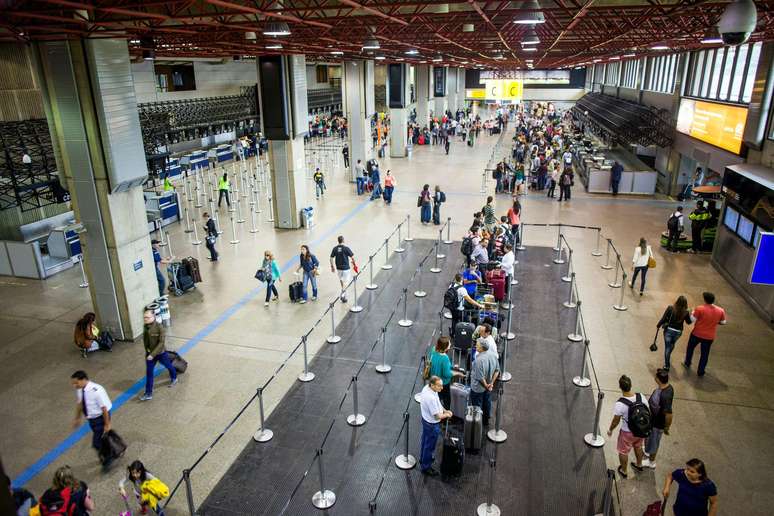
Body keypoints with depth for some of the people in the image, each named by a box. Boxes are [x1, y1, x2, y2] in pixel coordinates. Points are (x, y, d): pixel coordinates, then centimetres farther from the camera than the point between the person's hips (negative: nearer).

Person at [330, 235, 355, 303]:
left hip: (338, 268, 5)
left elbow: (331, 258, -1)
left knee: (341, 280, 24)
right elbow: (352, 257, -11)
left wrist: (332, 266, 11)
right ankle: (343, 294, -8)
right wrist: (353, 262, 9)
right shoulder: (346, 248, -15)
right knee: (346, 282, 3)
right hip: (346, 268, -5)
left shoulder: (335, 249, -4)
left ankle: (343, 291, 40)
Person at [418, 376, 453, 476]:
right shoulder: (431, 398, -39)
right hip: (432, 424, -9)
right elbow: (437, 416, -29)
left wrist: (444, 410, 0)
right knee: (430, 445, 12)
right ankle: (426, 467, 32)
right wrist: (447, 415, -12)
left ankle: (423, 458, 52)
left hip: (425, 419, 9)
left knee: (425, 440, 29)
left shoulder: (426, 387, -10)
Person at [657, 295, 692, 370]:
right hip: (678, 332, 3)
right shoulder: (685, 312, -11)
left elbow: (664, 318, -12)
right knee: (672, 345, 27)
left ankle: (666, 365, 9)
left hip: (669, 330, -2)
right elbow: (689, 322, 5)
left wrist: (658, 325, 3)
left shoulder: (670, 308, -16)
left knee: (667, 347, 7)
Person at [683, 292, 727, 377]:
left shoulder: (700, 309, -24)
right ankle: (701, 371, 26)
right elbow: (723, 322, 4)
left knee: (690, 348, 25)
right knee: (705, 354, 17)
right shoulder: (721, 311, -11)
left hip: (697, 334, -2)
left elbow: (693, 319, -16)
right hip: (709, 337, 2)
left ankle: (687, 363, 41)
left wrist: (692, 312, 3)